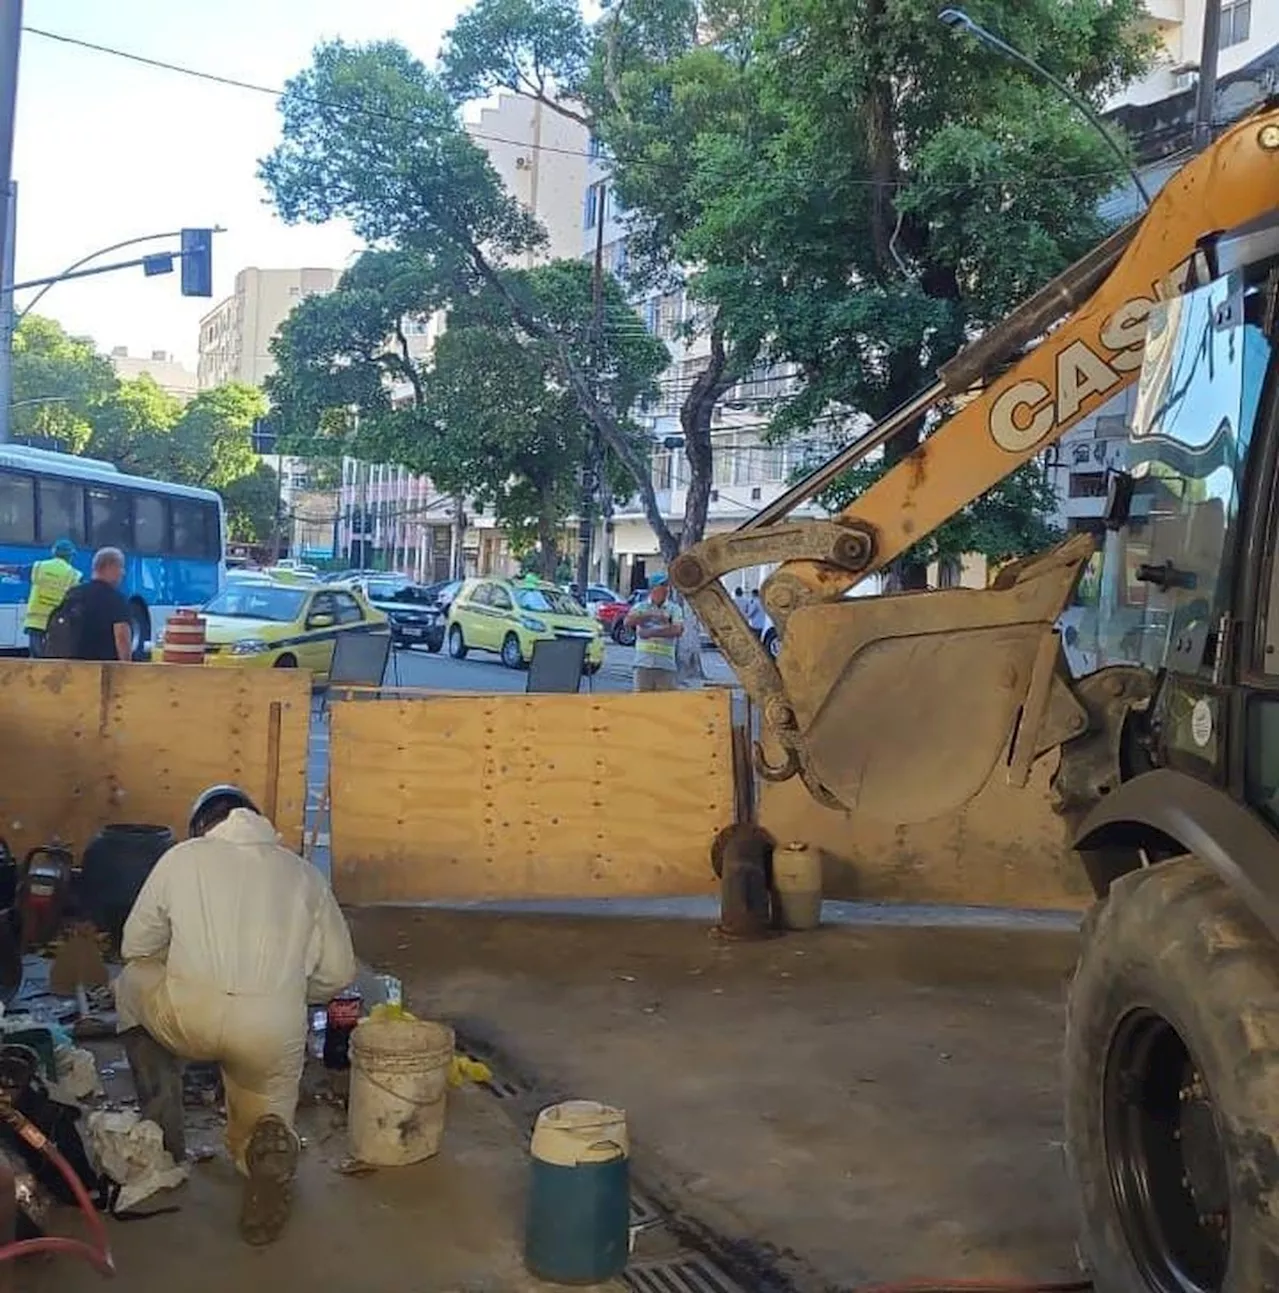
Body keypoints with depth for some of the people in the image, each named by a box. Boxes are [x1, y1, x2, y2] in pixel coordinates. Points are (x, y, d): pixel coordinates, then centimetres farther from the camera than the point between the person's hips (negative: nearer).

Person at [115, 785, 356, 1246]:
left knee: (131, 986, 32)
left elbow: (135, 947, 17)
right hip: (275, 1032, 2)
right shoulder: (304, 873, 18)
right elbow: (338, 973, 15)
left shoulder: (182, 857, 13)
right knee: (258, 1130, 27)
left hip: (187, 1017, -2)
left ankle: (165, 1136, 28)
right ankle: (265, 1146, -10)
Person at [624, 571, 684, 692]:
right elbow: (628, 622, -7)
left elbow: (677, 630, -7)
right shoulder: (641, 607, 11)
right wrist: (651, 614, -17)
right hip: (644, 664, 0)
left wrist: (651, 632, -9)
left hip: (666, 665, 0)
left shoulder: (674, 609, 9)